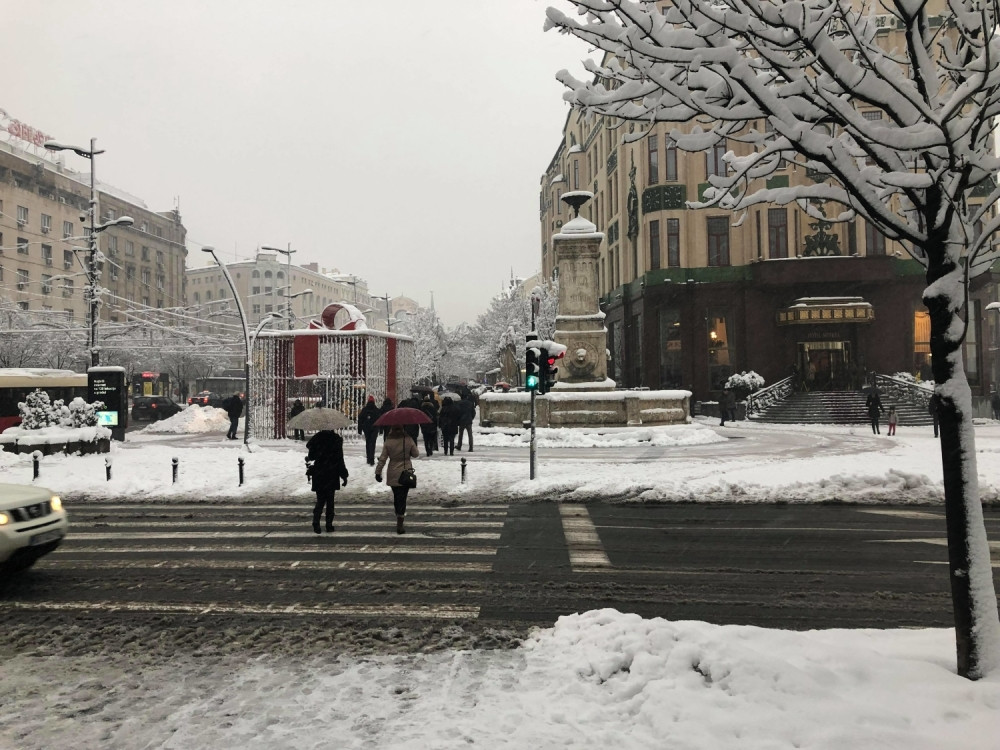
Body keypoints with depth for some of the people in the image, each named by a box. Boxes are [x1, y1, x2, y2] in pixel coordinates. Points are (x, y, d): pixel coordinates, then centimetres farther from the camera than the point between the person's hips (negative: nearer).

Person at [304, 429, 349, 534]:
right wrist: (344, 476, -1)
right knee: (330, 501, 8)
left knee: (320, 500, 12)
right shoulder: (336, 439, -9)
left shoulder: (315, 439, -1)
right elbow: (340, 459, -8)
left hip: (318, 475, 2)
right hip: (332, 476, -2)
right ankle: (329, 525, 8)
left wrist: (309, 471, 20)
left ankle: (316, 522, -6)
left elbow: (309, 456, 4)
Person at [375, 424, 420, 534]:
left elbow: (382, 459, -5)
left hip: (392, 475, 1)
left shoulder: (388, 442, -6)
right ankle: (400, 525, -5)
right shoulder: (409, 440, -8)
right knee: (402, 498, 0)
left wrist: (378, 472, 2)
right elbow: (416, 455, 2)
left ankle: (399, 518, 30)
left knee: (396, 497, 19)